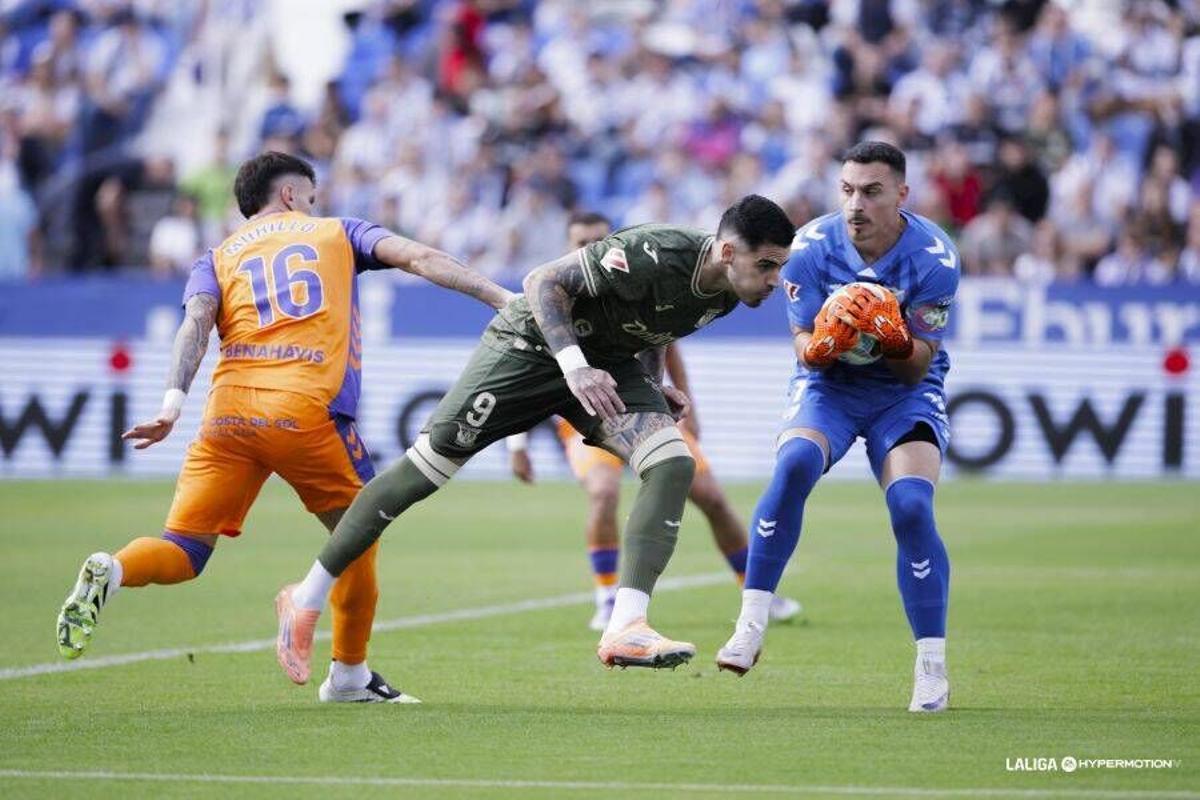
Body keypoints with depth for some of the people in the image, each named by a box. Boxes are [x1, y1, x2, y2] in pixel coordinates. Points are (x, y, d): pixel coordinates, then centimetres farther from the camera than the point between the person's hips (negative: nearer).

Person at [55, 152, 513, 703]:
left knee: (185, 552, 4)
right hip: (305, 410, -2)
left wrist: (172, 404, -8)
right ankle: (348, 674, 23)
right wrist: (501, 297, 8)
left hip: (229, 409, 2)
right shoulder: (336, 233, 21)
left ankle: (110, 571, -27)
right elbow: (416, 258, 8)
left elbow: (197, 321, 4)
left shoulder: (217, 258, 23)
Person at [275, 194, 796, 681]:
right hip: (533, 344, -6)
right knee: (426, 469, -5)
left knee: (673, 464, -18)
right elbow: (543, 282, -27)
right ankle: (307, 599, 10)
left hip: (609, 362, 7)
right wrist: (575, 366, -36)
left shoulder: (727, 290, -8)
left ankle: (624, 628, -22)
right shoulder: (652, 256, -34)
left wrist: (653, 384, 4)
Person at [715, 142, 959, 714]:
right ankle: (749, 629, -24)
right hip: (827, 386, 1)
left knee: (911, 508, -23)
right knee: (792, 467, -30)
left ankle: (932, 670, -11)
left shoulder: (933, 257, -18)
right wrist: (824, 345, -34)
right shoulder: (811, 247, -15)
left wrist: (897, 342, -38)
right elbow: (806, 350, -11)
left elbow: (919, 365, -15)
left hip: (905, 393, -1)